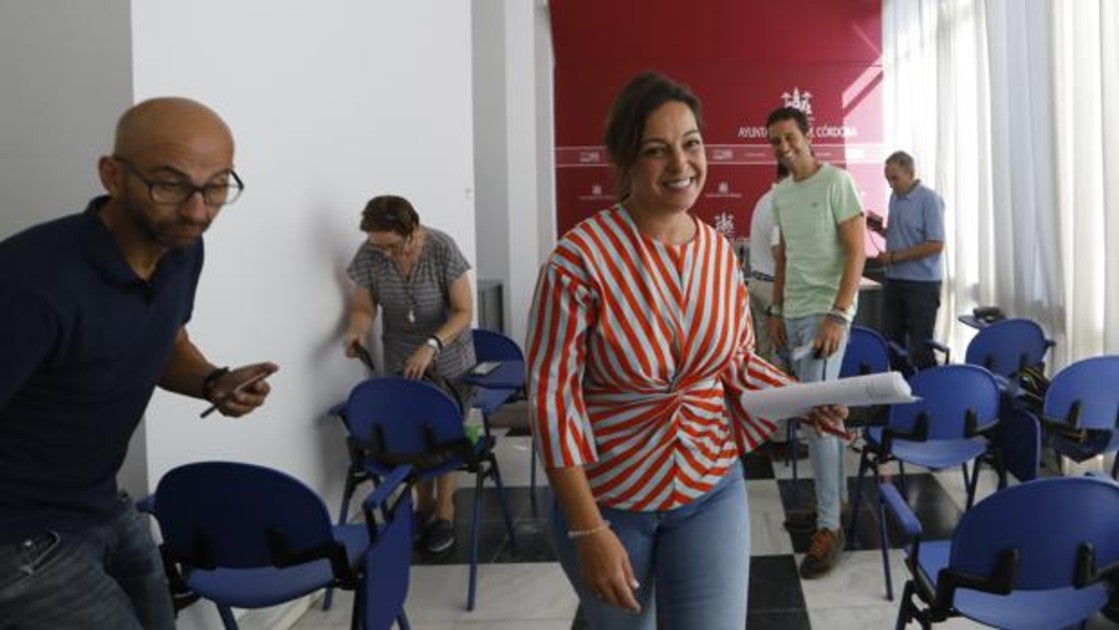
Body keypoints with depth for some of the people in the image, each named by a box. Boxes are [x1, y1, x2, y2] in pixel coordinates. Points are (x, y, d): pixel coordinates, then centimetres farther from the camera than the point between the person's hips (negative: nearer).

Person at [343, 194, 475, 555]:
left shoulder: (442, 249, -23)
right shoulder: (368, 256, -14)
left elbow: (464, 311, -20)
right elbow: (363, 307, -3)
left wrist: (431, 346, -34)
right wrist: (356, 331, -27)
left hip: (448, 361, -3)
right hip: (401, 362, 3)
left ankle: (445, 512, 22)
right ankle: (423, 504, 33)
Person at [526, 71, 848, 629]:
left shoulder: (719, 251, -3)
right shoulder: (581, 257, -19)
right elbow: (551, 394, -18)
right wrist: (589, 531, -17)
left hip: (712, 490, 3)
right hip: (605, 500, -3)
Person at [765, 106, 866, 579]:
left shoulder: (836, 182, -9)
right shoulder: (780, 194, 12)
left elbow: (856, 253, -13)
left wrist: (838, 316, -19)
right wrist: (776, 311, 16)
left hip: (826, 313, -7)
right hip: (793, 315, 7)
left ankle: (830, 527, -3)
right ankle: (836, 498, 26)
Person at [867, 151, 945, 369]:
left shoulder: (929, 199, -12)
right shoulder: (895, 197, 11)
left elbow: (935, 244, -18)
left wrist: (894, 257, -17)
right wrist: (880, 229, 2)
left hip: (922, 283, -7)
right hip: (893, 279, 7)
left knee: (920, 345, -1)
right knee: (891, 341, 9)